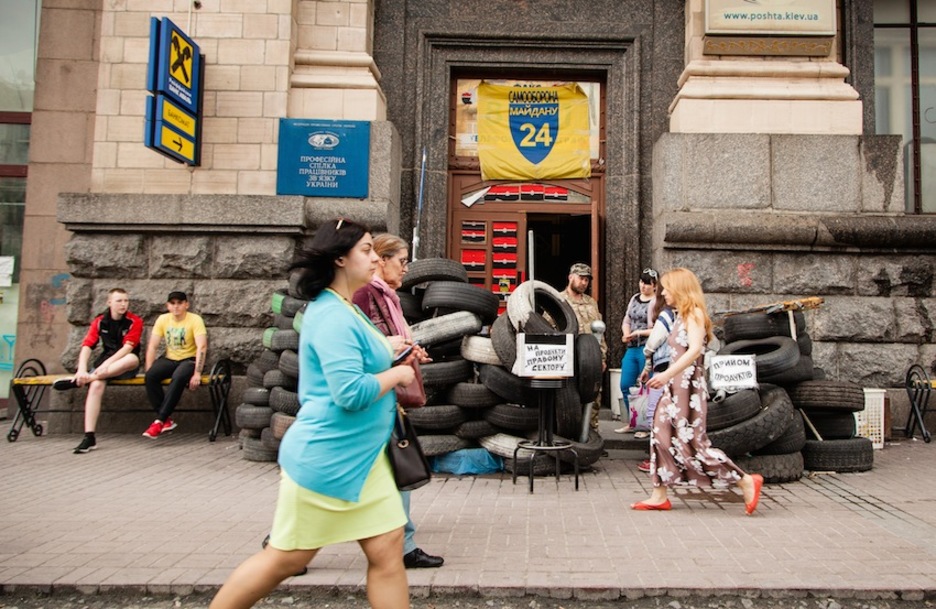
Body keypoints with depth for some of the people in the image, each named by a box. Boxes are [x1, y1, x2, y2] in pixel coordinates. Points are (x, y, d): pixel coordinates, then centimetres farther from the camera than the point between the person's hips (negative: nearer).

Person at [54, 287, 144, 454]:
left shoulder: (134, 321, -6)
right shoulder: (99, 321, 3)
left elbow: (127, 348, -17)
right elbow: (87, 346, -7)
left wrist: (105, 365, -29)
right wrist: (82, 369, -25)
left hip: (125, 366, -2)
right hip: (105, 362, 2)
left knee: (133, 359, -37)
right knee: (96, 385, -29)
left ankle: (77, 380, -33)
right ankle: (89, 437, -30)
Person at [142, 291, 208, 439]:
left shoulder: (195, 320, -11)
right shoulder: (163, 319, 2)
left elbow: (202, 347, -21)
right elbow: (152, 346, -1)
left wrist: (197, 373, -30)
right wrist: (148, 371, -12)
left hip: (189, 360, -4)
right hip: (169, 359, 4)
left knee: (178, 378, -36)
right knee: (150, 376, -26)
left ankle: (159, 421, -27)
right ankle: (167, 420, -20)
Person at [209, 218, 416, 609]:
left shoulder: (345, 310, 12)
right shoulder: (333, 318, -20)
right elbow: (351, 393, -28)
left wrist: (393, 353, 13)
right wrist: (397, 374, -12)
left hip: (362, 458, 9)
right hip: (326, 459, -9)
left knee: (388, 551, 8)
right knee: (286, 558, 8)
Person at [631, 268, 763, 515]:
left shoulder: (693, 313, -11)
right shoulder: (681, 316, 15)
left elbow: (695, 349, -26)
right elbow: (680, 352, 13)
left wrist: (668, 374, -32)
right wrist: (667, 377, 10)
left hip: (688, 386, -9)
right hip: (676, 386, 9)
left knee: (691, 443, -8)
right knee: (661, 436, 8)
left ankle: (746, 481, 3)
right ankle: (659, 496, 14)